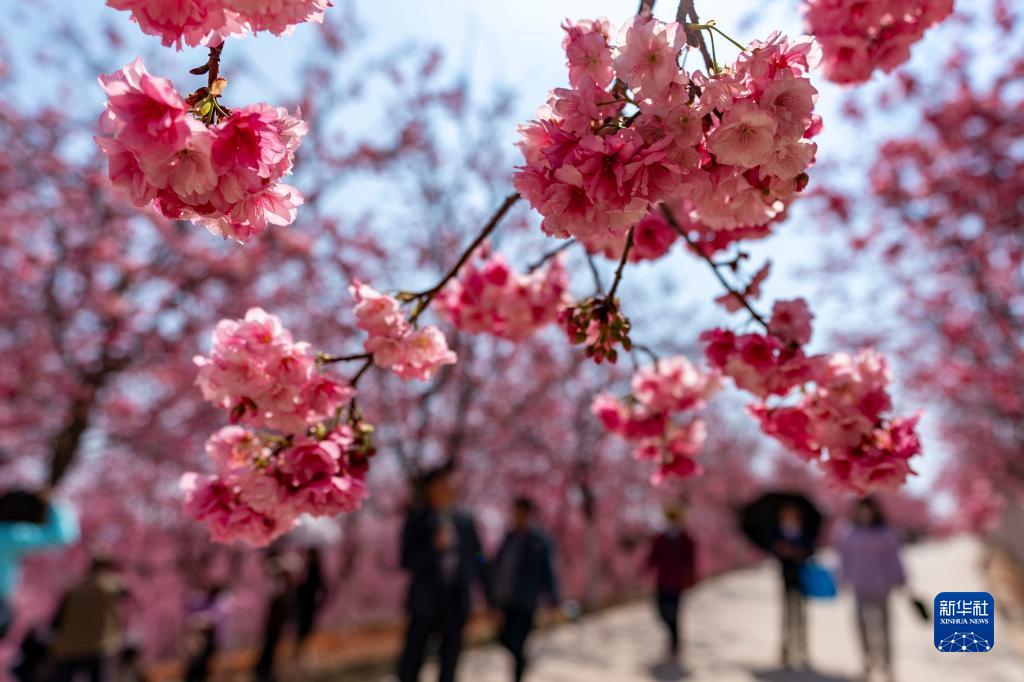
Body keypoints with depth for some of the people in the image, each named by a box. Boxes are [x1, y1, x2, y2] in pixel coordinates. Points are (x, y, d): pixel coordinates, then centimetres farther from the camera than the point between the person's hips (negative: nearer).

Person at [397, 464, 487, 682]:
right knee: (412, 659, 4)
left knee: (450, 657, 7)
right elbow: (408, 561, -7)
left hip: (457, 601, 3)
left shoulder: (465, 521, 5)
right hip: (426, 600, -2)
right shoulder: (417, 518, -2)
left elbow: (476, 558, 9)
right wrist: (434, 547, -22)